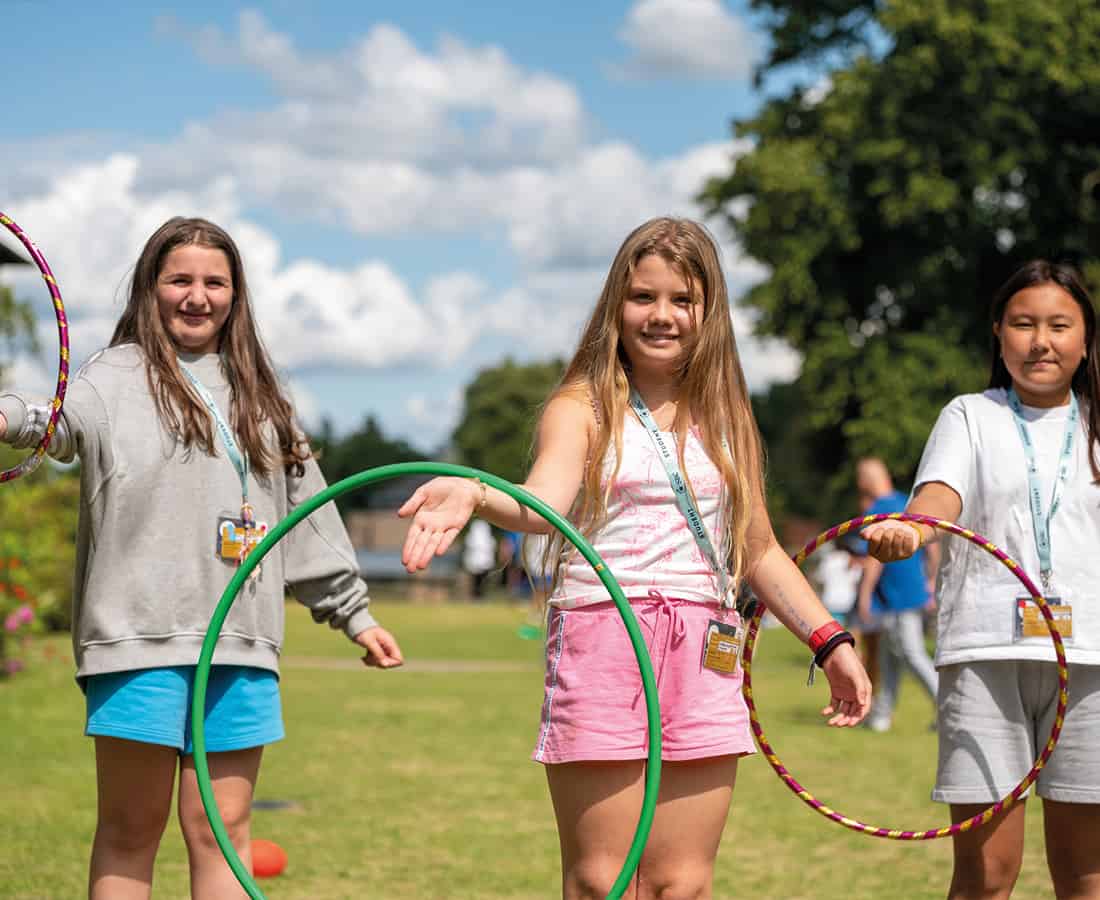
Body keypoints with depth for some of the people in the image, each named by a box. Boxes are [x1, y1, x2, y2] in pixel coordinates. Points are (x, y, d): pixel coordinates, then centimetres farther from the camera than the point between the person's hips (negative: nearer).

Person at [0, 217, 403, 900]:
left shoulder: (257, 392, 19)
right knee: (130, 831, 0)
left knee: (222, 831, 5)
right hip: (141, 635, -4)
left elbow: (307, 513, 24)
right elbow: (64, 419, -20)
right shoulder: (119, 376, 3)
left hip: (239, 641, 4)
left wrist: (353, 612, 24)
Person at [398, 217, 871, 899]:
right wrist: (474, 495, -41)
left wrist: (832, 642, 19)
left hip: (705, 656, 4)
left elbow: (760, 553, 24)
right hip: (602, 641, -4)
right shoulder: (583, 408, 1)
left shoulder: (727, 418, 15)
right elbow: (543, 503, -20)